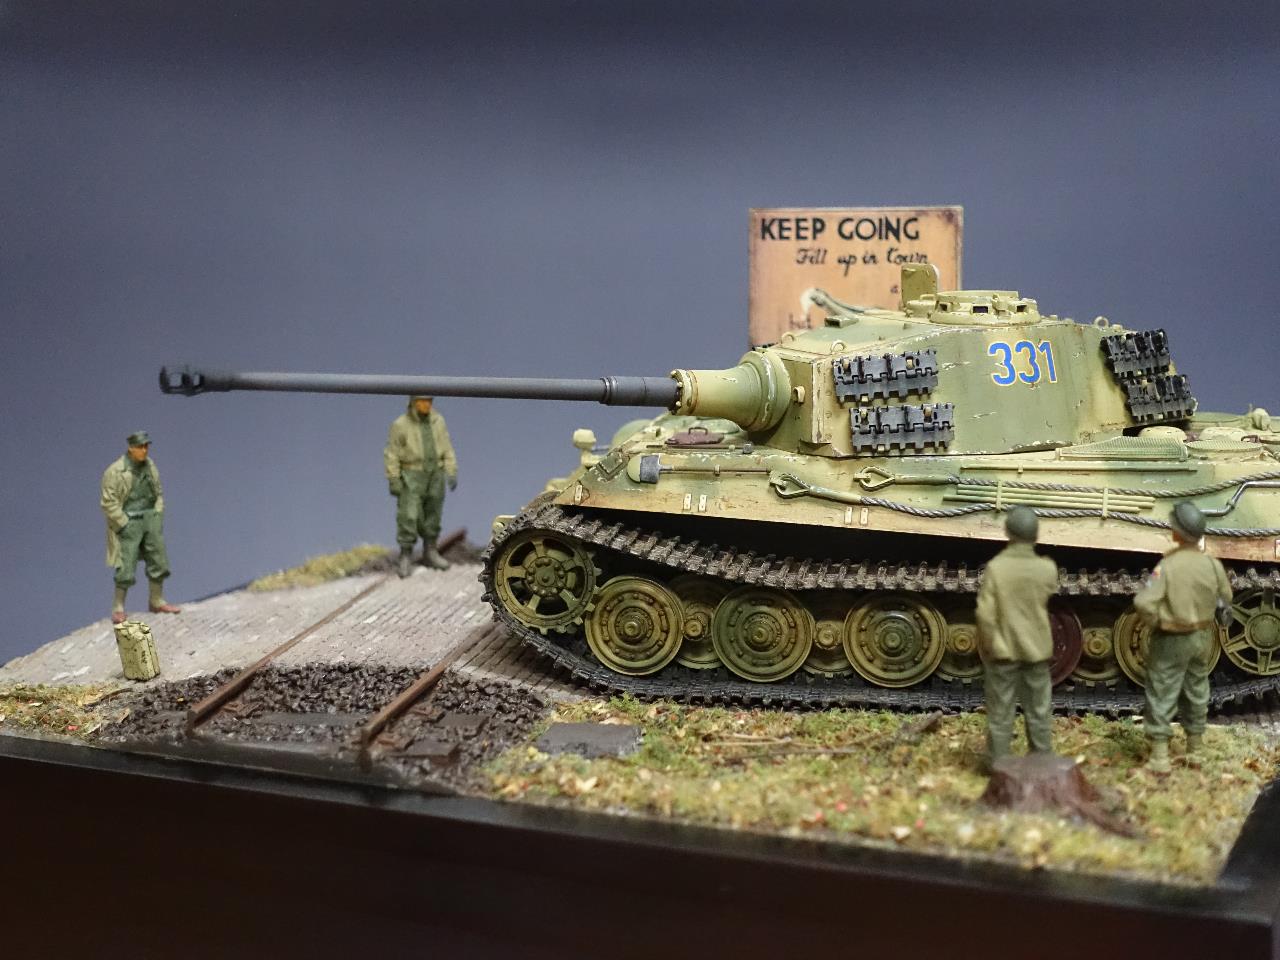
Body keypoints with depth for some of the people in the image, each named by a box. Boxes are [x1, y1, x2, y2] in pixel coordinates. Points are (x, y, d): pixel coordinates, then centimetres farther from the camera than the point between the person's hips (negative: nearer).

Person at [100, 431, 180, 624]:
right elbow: (109, 503, -13)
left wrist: (158, 515, 7)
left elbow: (158, 493, 18)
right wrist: (124, 525, -14)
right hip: (128, 522, -6)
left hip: (150, 517, 6)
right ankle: (118, 607, 6)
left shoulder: (150, 466, 7)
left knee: (158, 560, 6)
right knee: (125, 567, -7)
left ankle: (157, 601, 20)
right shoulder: (115, 472, -12)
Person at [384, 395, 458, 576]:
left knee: (432, 516, 10)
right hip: (411, 477, -4)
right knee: (408, 517, -8)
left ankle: (430, 554, 22)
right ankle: (405, 557, 2)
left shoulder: (438, 421, 1)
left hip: (434, 476, 4)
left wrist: (452, 473, -2)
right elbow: (392, 455, -8)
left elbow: (447, 449, 4)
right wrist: (393, 481, -12)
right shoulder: (401, 425, -11)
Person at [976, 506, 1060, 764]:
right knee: (1039, 713, 14)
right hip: (1036, 650, 2)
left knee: (1000, 715, 7)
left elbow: (986, 614, -16)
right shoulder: (1047, 568, -9)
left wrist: (988, 646, -3)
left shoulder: (995, 567, -17)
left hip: (1003, 651, -2)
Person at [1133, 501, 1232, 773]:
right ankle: (1195, 748, 33)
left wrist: (1155, 622, -10)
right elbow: (1225, 598, 6)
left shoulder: (1166, 566, -24)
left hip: (1171, 640, -5)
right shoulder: (1213, 564, -10)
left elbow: (1143, 603, -29)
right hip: (1203, 637, 5)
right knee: (1197, 692, 20)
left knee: (1161, 696, 3)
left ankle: (1159, 756, 2)